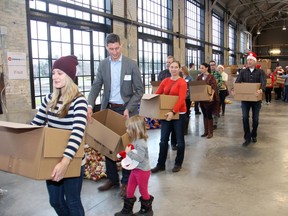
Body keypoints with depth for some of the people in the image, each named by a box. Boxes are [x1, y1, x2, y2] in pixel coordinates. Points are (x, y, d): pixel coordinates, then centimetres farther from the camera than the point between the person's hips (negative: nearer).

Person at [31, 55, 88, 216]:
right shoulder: (50, 99, 2)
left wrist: (65, 161, -43)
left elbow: (78, 133, -31)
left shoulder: (79, 101, -19)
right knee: (55, 201, 20)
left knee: (72, 202, 11)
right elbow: (35, 124, 10)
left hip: (72, 160, -6)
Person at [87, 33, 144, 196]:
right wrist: (90, 106, -16)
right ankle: (112, 178, 26)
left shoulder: (131, 64, -6)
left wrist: (128, 109, -17)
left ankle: (126, 181, 17)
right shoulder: (103, 65, 4)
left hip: (125, 109, -3)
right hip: (108, 109, 4)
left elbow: (140, 90, -6)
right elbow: (96, 87, 1)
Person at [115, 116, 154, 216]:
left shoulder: (141, 143, -27)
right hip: (135, 169, 9)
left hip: (143, 171, -9)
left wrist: (129, 152, -27)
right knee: (129, 190, 17)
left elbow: (140, 158, -31)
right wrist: (127, 153, 0)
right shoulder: (135, 141, 1)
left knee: (143, 191, 11)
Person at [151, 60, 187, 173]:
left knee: (179, 140, 8)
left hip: (179, 113, -5)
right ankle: (160, 164, 17)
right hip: (166, 113, 5)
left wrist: (173, 112, -30)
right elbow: (157, 94, 7)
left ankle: (178, 164, 25)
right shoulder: (165, 81, 8)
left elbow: (181, 99, -20)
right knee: (163, 140, 6)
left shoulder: (182, 82, -10)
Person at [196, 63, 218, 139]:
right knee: (204, 115, 12)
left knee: (209, 115, -1)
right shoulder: (199, 77, 9)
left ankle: (210, 132, 9)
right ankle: (206, 131, 21)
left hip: (209, 98, -6)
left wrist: (211, 95, -27)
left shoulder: (211, 77, -8)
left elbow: (213, 87, -14)